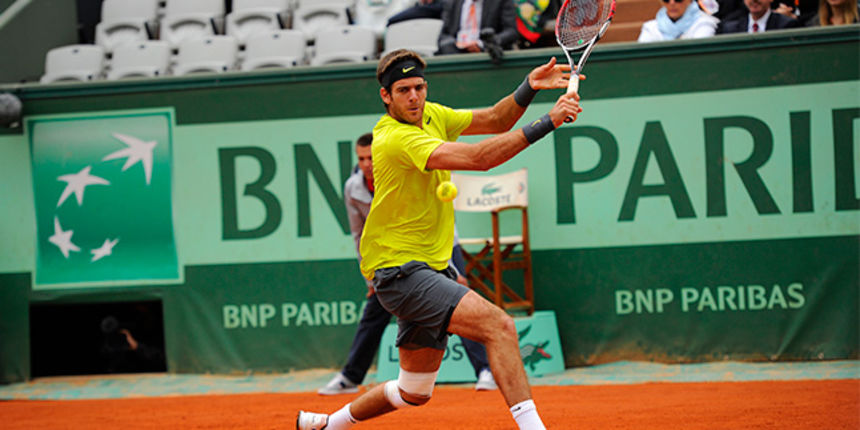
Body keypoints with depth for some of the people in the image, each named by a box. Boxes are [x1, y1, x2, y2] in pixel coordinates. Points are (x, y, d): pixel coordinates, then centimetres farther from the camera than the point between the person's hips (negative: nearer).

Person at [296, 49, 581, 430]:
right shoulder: (396, 138, -21)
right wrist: (547, 123, -32)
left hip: (430, 268, 10)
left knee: (414, 392, 18)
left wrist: (528, 88, -8)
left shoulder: (430, 114, 7)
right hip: (399, 269, -10)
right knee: (498, 326, -27)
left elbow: (493, 121, 12)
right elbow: (478, 158, -31)